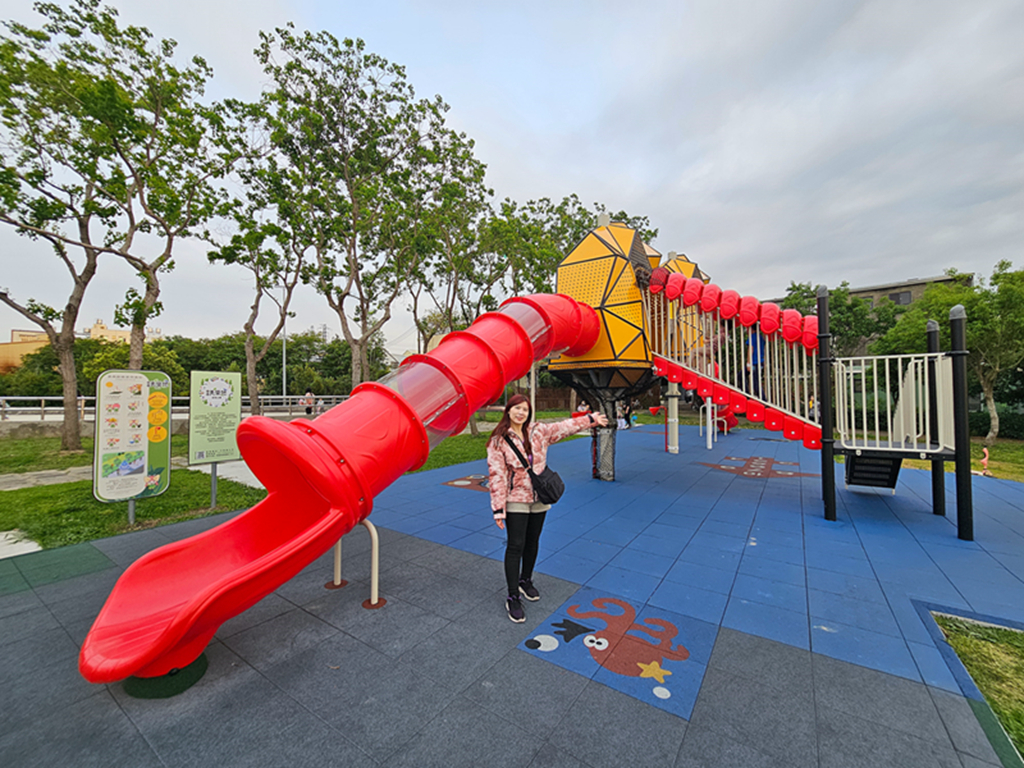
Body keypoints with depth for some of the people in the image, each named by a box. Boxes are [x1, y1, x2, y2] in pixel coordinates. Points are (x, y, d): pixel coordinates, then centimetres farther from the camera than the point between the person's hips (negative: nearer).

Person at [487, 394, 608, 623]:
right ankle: (513, 598, 12)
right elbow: (496, 475, -13)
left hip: (539, 498, 5)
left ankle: (525, 581, 41)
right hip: (515, 500, -4)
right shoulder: (498, 440, -12)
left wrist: (591, 419, 16)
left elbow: (565, 426, 12)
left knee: (532, 542, 18)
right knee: (515, 546, -3)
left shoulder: (539, 432, 0)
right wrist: (498, 508, -16)